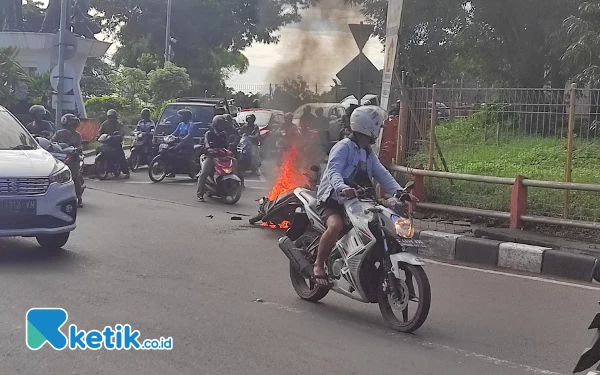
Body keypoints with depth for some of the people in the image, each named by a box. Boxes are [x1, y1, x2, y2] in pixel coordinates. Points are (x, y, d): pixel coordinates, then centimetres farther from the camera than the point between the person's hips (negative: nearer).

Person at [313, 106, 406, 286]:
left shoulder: (369, 154, 17)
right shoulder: (343, 147, -9)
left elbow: (382, 174, 4)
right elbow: (333, 171, -26)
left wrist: (398, 191, -14)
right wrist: (342, 187, -47)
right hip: (332, 200, -8)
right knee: (336, 226, -36)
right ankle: (319, 264, -17)